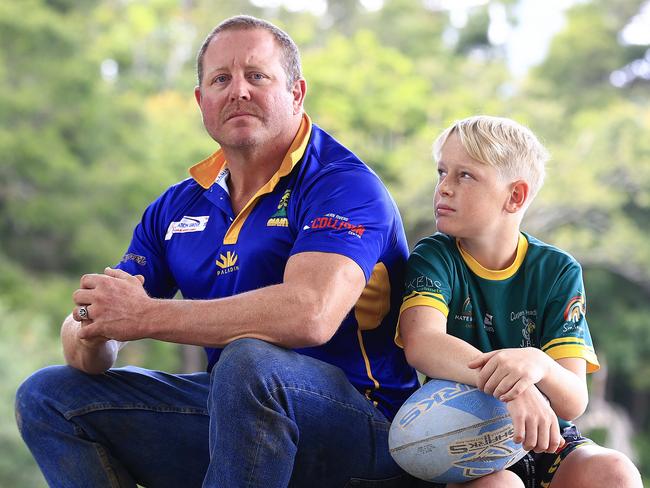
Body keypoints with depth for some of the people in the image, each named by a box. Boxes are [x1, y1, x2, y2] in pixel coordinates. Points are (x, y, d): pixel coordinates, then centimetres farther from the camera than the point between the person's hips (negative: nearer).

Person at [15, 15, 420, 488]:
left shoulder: (344, 185, -13)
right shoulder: (177, 207, 9)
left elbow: (310, 315, -33)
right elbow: (88, 354, 9)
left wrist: (146, 316, -26)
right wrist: (92, 332, -19)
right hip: (236, 413, 7)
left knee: (249, 359, -37)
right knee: (48, 395, 1)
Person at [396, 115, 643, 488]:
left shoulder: (557, 271, 0)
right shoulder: (434, 258, -2)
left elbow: (573, 404, -11)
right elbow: (420, 342, -25)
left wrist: (538, 366, -36)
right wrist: (509, 387, -42)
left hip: (545, 440, 2)